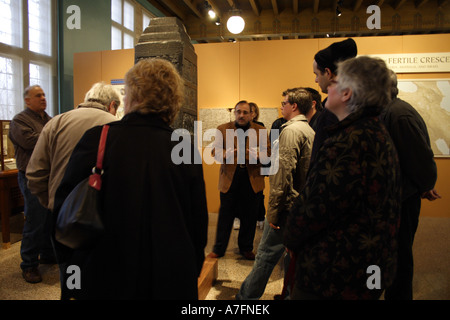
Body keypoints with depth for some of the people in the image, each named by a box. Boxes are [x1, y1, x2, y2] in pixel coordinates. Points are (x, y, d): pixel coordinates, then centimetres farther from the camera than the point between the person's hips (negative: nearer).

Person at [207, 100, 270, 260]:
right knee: (225, 215, 6)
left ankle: (246, 248, 28)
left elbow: (268, 152, 2)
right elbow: (215, 151, 2)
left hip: (251, 179, 1)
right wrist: (225, 155, -20)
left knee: (249, 216, 10)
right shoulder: (223, 129, 7)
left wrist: (256, 155, -20)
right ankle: (219, 249, 20)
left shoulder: (260, 130, 8)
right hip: (229, 178, -1)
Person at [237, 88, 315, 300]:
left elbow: (284, 172, -20)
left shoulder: (291, 130, -13)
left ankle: (247, 296, 10)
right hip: (301, 204, 9)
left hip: (287, 204, -9)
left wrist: (273, 209, -18)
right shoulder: (310, 131, 15)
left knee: (266, 253, -1)